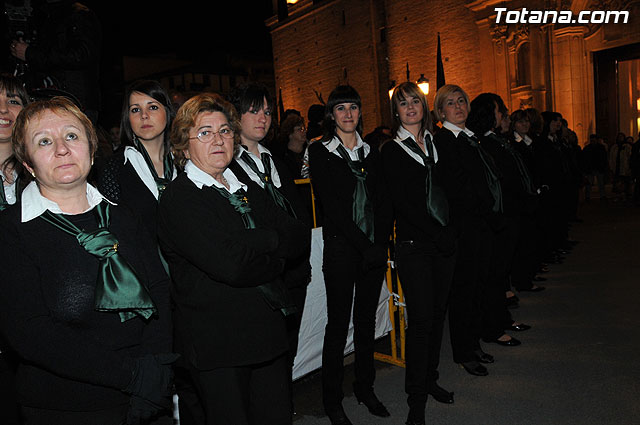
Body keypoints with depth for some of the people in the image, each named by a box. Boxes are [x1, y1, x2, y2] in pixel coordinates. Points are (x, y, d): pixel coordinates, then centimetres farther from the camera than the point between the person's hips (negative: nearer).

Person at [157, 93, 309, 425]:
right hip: (215, 347, -6)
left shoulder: (248, 191, 12)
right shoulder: (178, 199, -12)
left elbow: (300, 237, 2)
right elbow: (229, 265, -25)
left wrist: (251, 242, -14)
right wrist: (275, 260, -7)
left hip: (268, 333, 7)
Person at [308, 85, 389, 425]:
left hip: (373, 248, 5)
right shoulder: (320, 152, -3)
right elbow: (331, 205, -11)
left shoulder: (370, 152, 12)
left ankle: (365, 387, 30)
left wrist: (380, 242, -5)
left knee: (366, 320, 14)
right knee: (338, 323, 2)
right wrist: (364, 245, -15)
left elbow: (378, 201, 10)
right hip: (341, 248, -4)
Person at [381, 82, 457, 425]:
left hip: (443, 242, 6)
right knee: (421, 319, -6)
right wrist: (438, 235, -13)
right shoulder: (392, 151, -4)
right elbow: (403, 203, -11)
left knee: (438, 313, 12)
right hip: (414, 245, -6)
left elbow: (445, 190, 15)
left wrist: (449, 232, 3)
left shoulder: (435, 143, 14)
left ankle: (430, 379, 29)